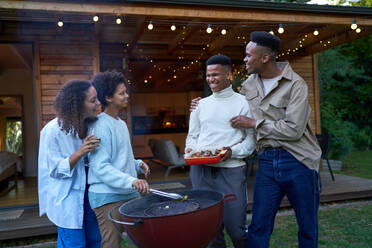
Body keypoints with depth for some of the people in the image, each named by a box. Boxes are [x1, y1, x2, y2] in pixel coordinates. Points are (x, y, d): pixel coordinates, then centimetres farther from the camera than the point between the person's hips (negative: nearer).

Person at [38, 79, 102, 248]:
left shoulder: (89, 125, 3)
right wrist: (80, 153, -29)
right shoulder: (53, 131, -18)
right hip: (67, 198, -6)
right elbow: (56, 170, -15)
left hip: (88, 193, 7)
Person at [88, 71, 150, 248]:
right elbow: (100, 167, -22)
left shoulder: (121, 123, 15)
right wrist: (131, 181, -31)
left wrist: (137, 164, 4)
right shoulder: (101, 125, -15)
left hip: (130, 193, 9)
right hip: (108, 196, -9)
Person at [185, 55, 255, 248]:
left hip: (230, 170, -3)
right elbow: (192, 135, 19)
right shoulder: (201, 104, 14)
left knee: (236, 228, -1)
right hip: (200, 170, 4)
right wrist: (190, 149, -2)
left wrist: (233, 151, -16)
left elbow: (252, 137, 0)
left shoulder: (242, 103, 2)